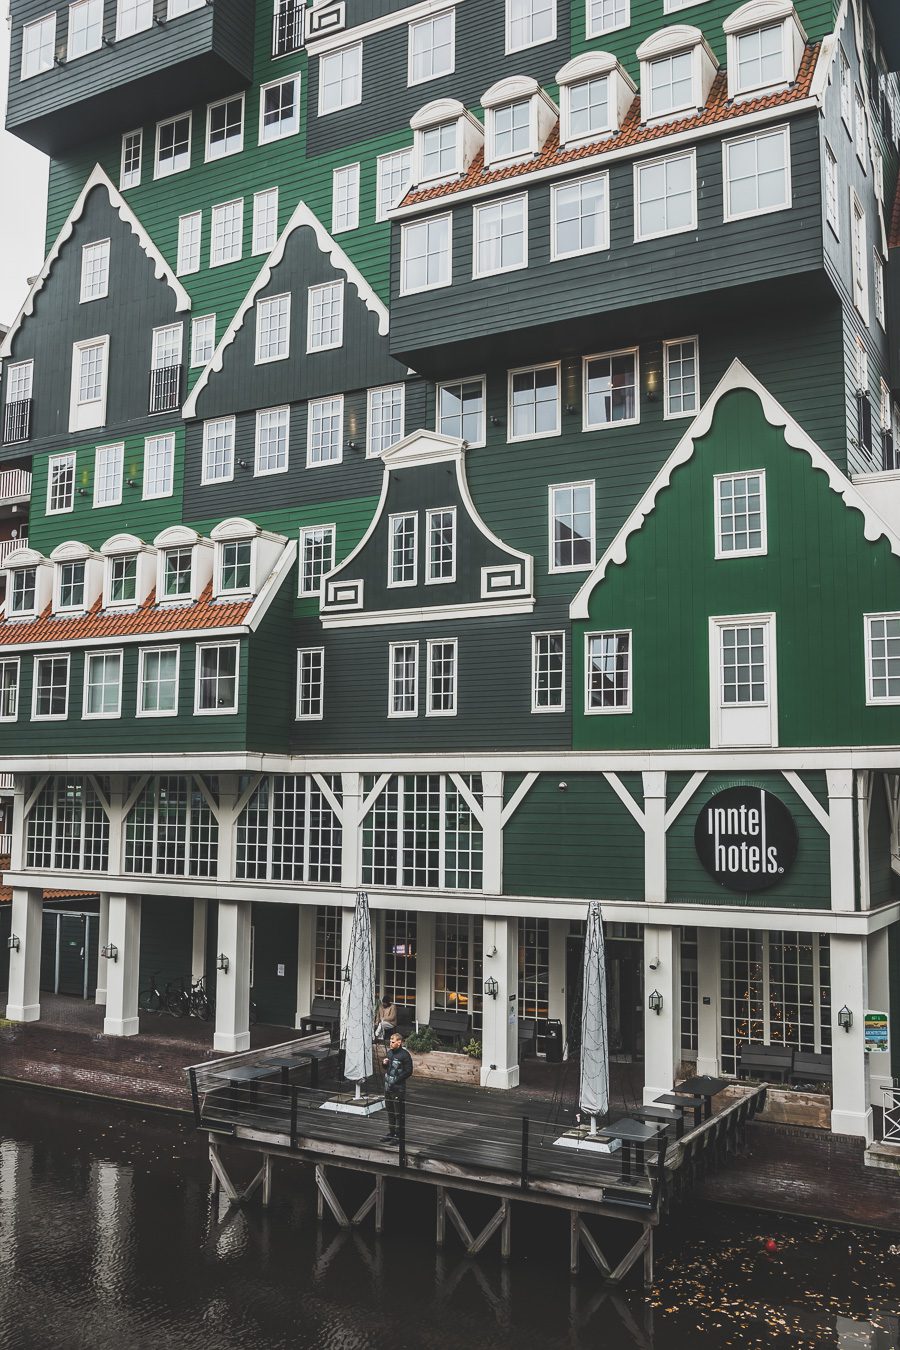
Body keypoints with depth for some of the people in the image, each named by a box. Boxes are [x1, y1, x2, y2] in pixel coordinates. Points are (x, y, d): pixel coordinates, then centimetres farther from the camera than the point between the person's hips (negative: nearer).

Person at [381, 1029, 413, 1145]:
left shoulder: (404, 1055, -13)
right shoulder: (390, 1052, 10)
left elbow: (408, 1072, -15)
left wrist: (396, 1081, -19)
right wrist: (385, 1064, 0)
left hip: (398, 1088, -8)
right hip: (388, 1087, 8)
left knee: (398, 1113, -2)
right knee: (390, 1112, 16)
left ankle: (398, 1136, 6)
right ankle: (391, 1133, 28)